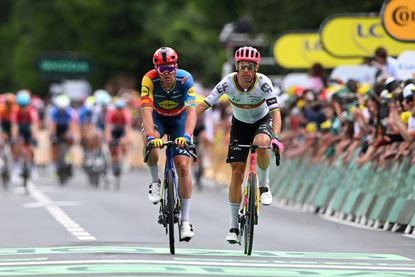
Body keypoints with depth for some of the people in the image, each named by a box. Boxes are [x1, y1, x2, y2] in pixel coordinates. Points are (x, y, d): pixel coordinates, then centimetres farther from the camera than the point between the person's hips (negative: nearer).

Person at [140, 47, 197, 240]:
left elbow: (191, 110, -38)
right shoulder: (149, 79, -29)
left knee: (183, 166, -12)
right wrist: (151, 135, -54)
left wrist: (186, 135, -55)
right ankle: (155, 182, -7)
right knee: (150, 143, -35)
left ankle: (185, 221, -6)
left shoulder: (185, 79, -29)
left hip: (179, 119, 0)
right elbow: (146, 110, -38)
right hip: (157, 117, 0)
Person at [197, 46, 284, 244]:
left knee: (260, 143, -37)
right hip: (240, 124, 2)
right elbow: (202, 105, -25)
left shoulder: (263, 83, -28)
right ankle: (234, 227, 2)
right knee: (237, 171, -6)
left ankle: (264, 186, -10)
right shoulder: (228, 83, -25)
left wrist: (275, 137, -51)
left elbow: (275, 111, -34)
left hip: (263, 121, -2)